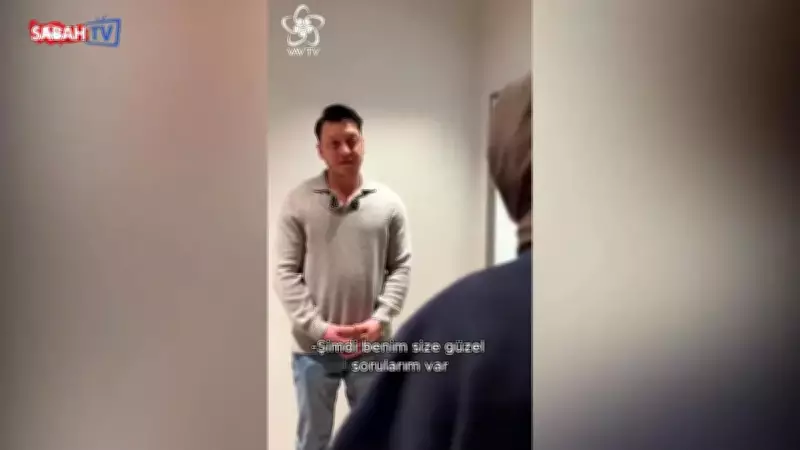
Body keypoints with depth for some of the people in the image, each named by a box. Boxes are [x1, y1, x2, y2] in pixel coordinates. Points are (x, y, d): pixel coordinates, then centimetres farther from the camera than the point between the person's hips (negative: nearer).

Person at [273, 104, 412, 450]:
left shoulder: (389, 203, -1)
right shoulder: (299, 202, -6)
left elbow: (401, 267, 0)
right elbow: (285, 273, -7)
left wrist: (380, 319, -13)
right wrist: (319, 328, -14)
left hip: (371, 347, 1)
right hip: (314, 347, -1)